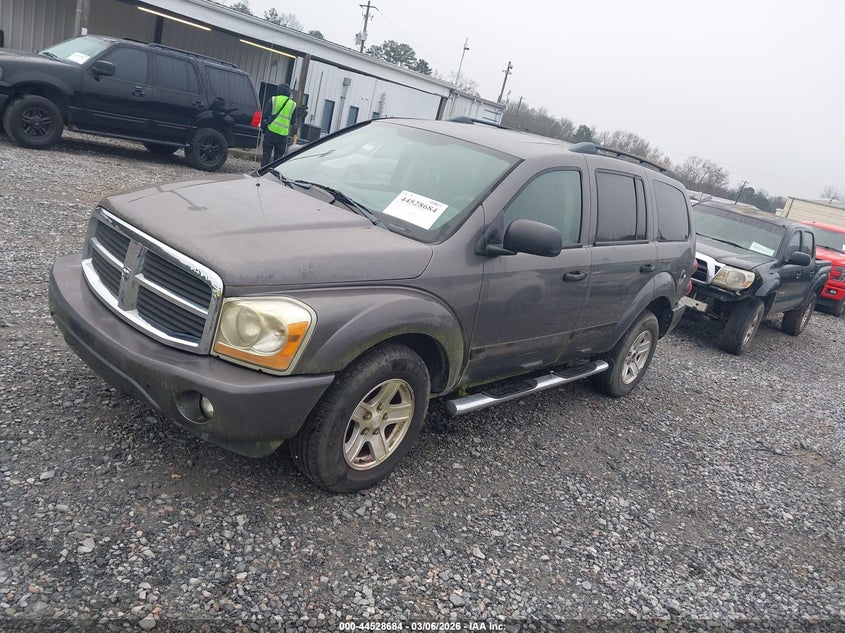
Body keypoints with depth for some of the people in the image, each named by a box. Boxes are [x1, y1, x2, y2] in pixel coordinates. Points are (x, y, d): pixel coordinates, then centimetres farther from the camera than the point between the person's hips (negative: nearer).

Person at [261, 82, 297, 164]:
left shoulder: (273, 100, 1)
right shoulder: (293, 104, 6)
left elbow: (265, 115, -1)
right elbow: (293, 121, 10)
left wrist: (263, 127, 10)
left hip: (271, 131, -1)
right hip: (283, 133, 2)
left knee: (266, 154, 4)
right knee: (278, 156, 8)